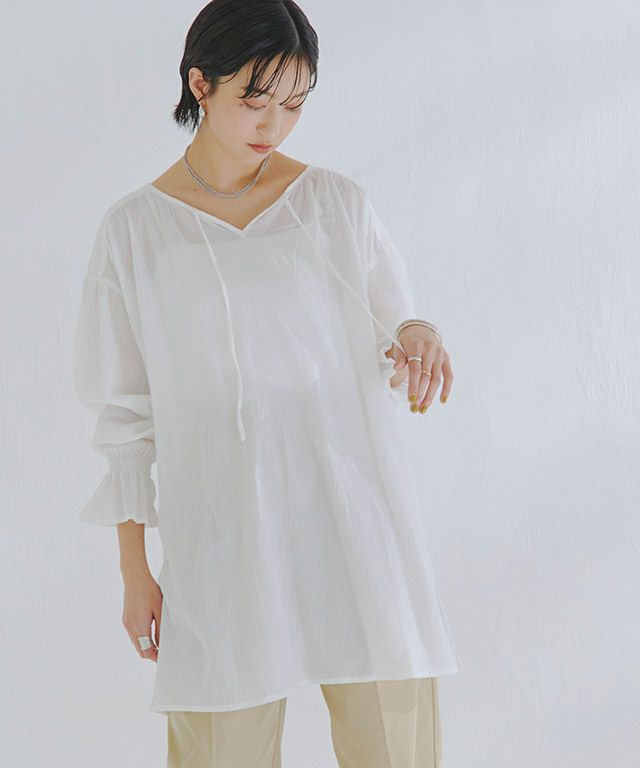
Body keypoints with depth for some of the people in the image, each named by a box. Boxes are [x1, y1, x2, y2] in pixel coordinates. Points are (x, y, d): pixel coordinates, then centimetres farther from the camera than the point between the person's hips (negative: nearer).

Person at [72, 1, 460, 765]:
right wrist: (133, 569, 6)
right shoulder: (134, 229, 2)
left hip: (354, 518, 1)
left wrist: (419, 337, -13)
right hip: (224, 532, 0)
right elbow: (126, 413, 7)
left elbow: (391, 323, 12)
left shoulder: (339, 204, 3)